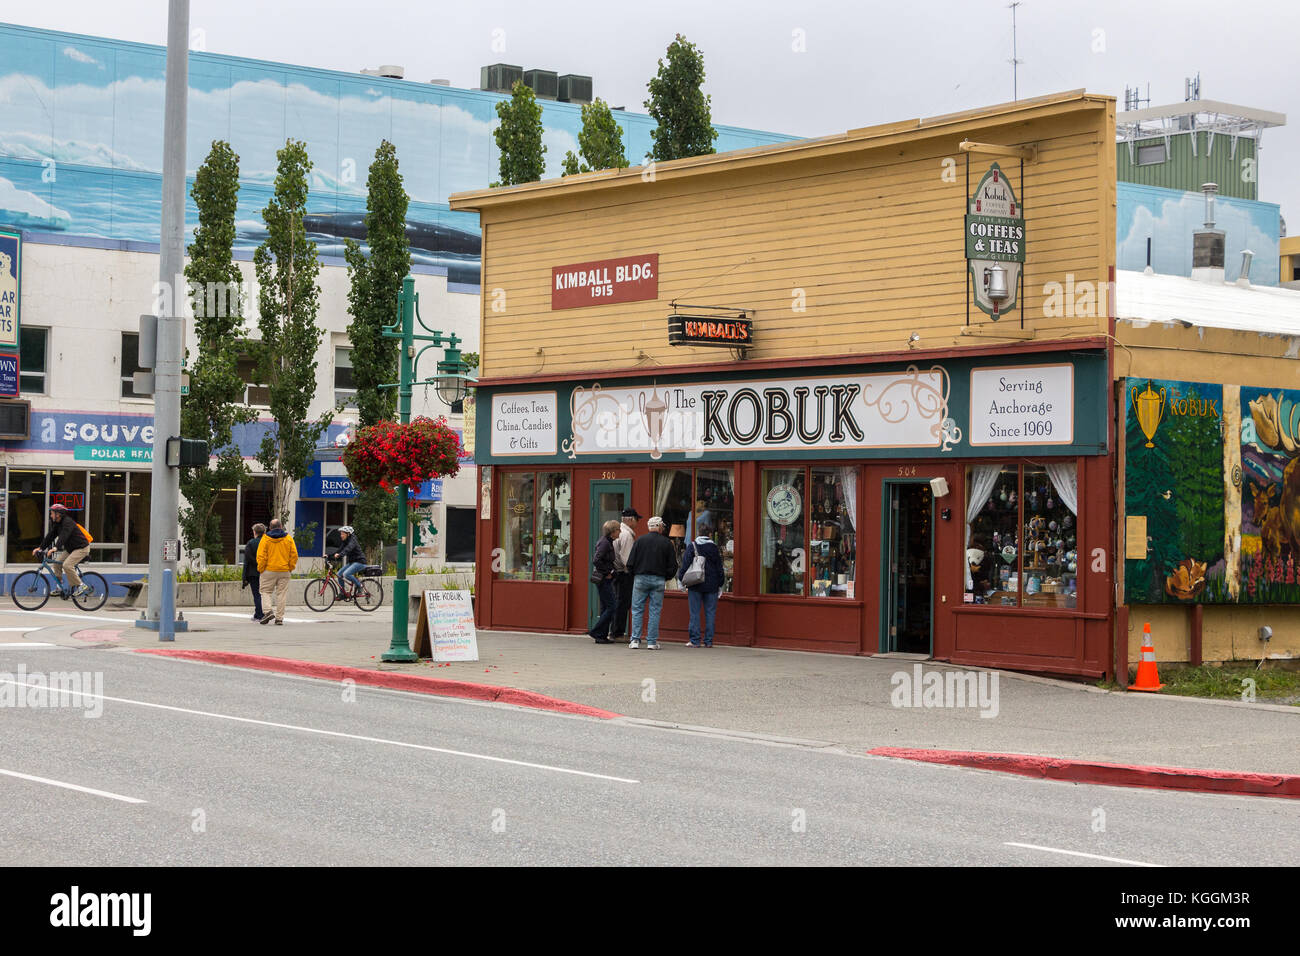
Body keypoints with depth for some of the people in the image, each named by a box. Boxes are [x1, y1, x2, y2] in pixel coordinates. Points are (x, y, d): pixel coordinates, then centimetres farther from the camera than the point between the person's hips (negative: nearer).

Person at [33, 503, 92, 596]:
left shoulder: (68, 522, -21)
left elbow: (63, 536, -35)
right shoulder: (56, 524, 8)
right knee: (56, 564, 4)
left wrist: (55, 548, -46)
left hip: (81, 548, -10)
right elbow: (50, 536, 8)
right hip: (71, 549, 10)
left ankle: (82, 586, -16)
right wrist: (40, 548, 0)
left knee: (67, 565, -25)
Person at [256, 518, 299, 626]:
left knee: (266, 592, 8)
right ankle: (279, 618, 4)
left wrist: (261, 569, 2)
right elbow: (294, 555, 2)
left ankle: (268, 611, -14)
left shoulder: (265, 538, -3)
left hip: (269, 571, -2)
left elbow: (261, 556, -7)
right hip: (284, 571, 2)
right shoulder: (288, 538, 3)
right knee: (281, 594, 5)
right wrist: (290, 568, 11)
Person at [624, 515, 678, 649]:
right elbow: (673, 565, 2)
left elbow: (630, 562, -2)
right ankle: (652, 642, 2)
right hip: (658, 580, 0)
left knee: (637, 610, 6)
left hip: (641, 578, 0)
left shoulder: (640, 540, 0)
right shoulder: (667, 543, 1)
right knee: (655, 611, 4)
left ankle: (635, 640, 0)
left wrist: (634, 575, 13)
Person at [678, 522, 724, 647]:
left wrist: (681, 579, 2)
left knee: (695, 613, 2)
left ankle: (695, 640, 0)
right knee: (710, 613, 6)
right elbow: (719, 567, 8)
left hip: (695, 585, -2)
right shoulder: (714, 547, 3)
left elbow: (685, 564, -5)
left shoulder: (692, 546, -3)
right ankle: (709, 641, 5)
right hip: (711, 585, 2)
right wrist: (720, 585, 15)